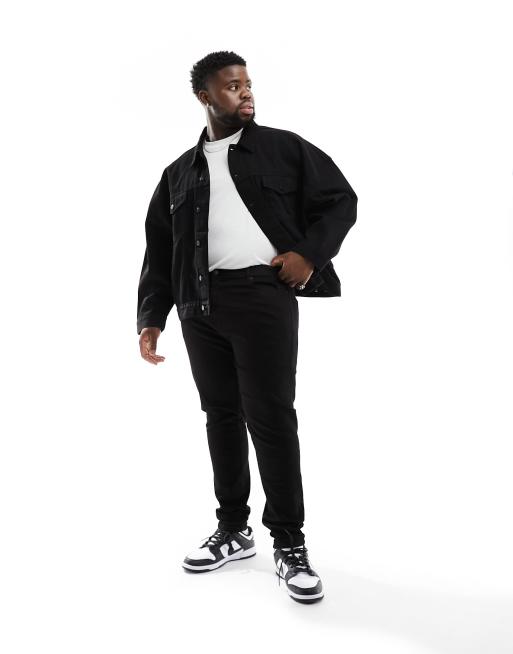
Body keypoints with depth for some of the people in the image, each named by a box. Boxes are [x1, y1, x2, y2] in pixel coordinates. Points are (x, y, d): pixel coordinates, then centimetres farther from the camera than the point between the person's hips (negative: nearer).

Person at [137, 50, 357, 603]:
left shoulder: (283, 148, 9)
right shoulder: (179, 173, 17)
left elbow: (341, 200, 8)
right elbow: (159, 249, 16)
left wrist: (310, 254, -7)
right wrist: (151, 317, 8)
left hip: (263, 295, -4)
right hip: (200, 304, 4)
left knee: (270, 416, -5)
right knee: (221, 415, 10)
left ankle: (289, 543, 7)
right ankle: (233, 530, 23)